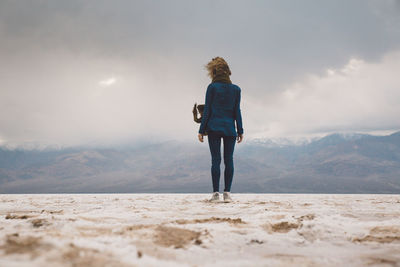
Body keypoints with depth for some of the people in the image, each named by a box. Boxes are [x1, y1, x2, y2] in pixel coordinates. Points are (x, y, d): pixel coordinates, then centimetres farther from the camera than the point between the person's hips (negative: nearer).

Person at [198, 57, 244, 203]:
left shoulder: (212, 87, -2)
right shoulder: (236, 89, 6)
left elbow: (207, 110, -3)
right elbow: (237, 111, 5)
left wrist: (201, 130, 0)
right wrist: (240, 131, 10)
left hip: (214, 128, -2)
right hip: (230, 129, 2)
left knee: (215, 160, -1)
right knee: (228, 160, 4)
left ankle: (216, 193, -2)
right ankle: (227, 192, 2)